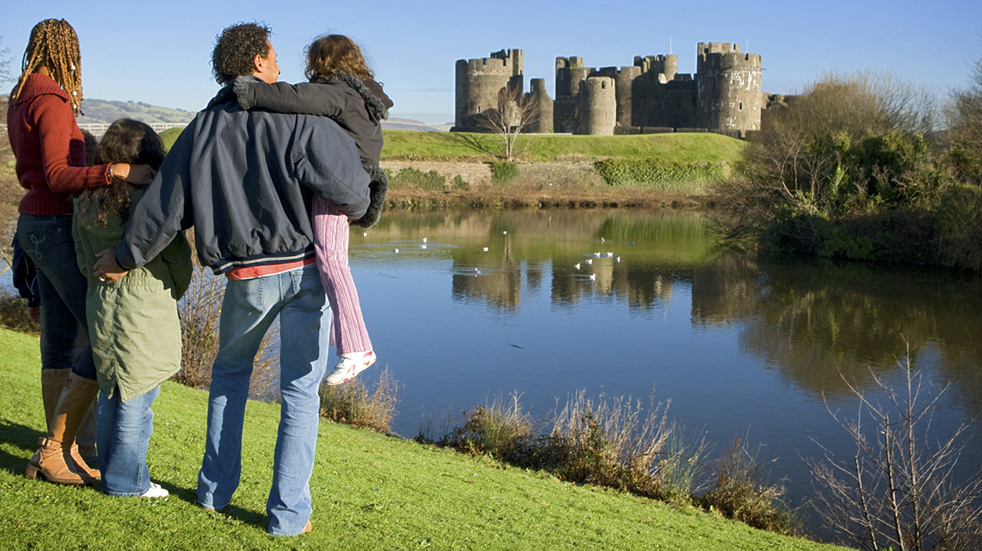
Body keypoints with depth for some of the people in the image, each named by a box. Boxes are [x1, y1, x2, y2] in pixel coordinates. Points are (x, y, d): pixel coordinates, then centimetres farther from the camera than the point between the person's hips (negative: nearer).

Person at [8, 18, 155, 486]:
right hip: (58, 229, -10)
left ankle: (60, 452, 14)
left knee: (60, 340, 10)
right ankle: (55, 451, -2)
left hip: (36, 223, 10)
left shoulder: (20, 101, 12)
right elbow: (58, 176, -26)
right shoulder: (51, 102, -16)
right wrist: (118, 171, -38)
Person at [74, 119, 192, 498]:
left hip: (100, 305, 6)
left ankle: (110, 472, 27)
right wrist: (176, 291, 12)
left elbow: (83, 260, 9)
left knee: (110, 394, 17)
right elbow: (178, 256, -6)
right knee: (138, 397, 2)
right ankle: (125, 481, 9)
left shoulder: (86, 203, 4)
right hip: (145, 309, -6)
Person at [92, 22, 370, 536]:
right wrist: (356, 208, 9)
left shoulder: (201, 131, 1)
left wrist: (124, 257, 18)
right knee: (300, 389, 6)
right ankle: (288, 512, 9)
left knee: (229, 371, 26)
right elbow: (349, 187, -15)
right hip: (306, 267, -3)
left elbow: (164, 208, 4)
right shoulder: (297, 120, -11)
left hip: (246, 276, 3)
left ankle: (215, 488, 30)